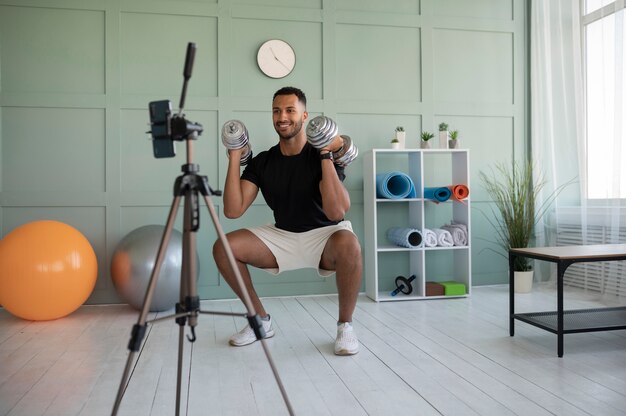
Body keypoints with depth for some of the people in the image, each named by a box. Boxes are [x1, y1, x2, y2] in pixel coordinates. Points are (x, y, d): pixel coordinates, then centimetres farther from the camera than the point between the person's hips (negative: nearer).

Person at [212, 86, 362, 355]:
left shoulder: (321, 156, -15)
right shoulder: (262, 161, -3)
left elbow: (336, 213, -30)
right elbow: (233, 210, -13)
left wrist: (325, 157, -31)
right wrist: (234, 159, -16)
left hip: (323, 235, -4)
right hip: (281, 236, 4)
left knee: (348, 244, -39)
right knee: (223, 247, -15)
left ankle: (345, 324, -14)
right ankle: (261, 320, 4)